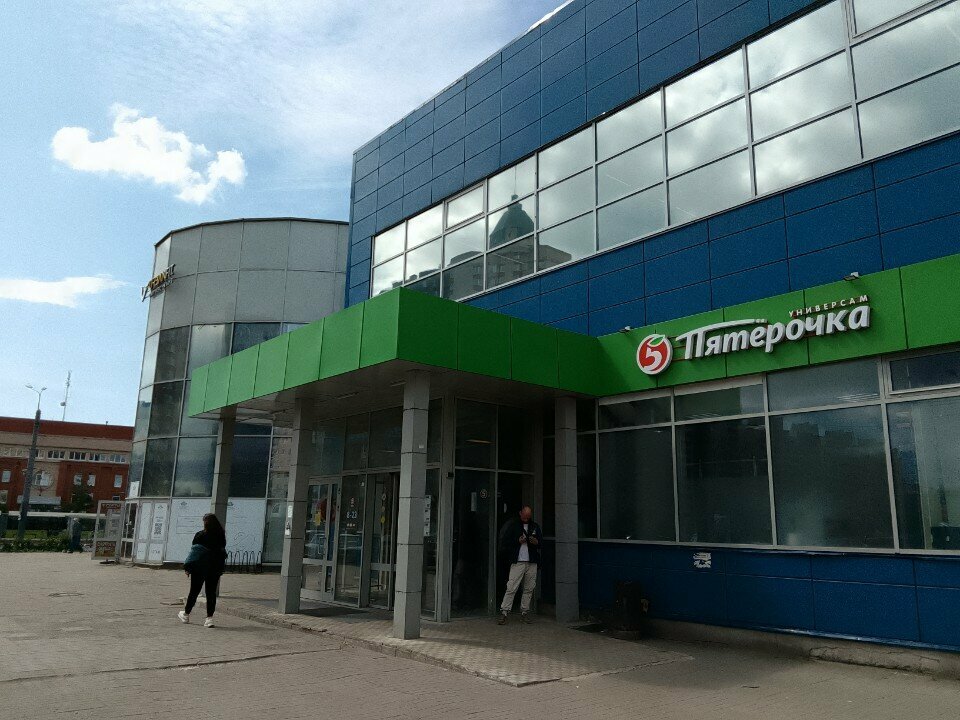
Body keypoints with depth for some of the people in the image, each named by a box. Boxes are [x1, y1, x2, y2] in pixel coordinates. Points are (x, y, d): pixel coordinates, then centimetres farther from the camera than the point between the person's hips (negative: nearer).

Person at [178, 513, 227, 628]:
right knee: (211, 593, 6)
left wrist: (187, 567, -3)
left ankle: (186, 614, 28)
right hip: (216, 568, 3)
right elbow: (223, 552, 4)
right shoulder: (221, 536, 0)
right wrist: (220, 569, 11)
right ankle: (209, 617, 1)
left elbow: (193, 552, -10)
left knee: (194, 591, 12)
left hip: (200, 568, -3)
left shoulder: (200, 535, -11)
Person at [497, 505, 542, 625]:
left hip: (532, 562, 4)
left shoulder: (535, 526, 14)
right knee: (511, 588, -9)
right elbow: (504, 542, -1)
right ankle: (504, 613, -5)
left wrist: (537, 542, 0)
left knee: (529, 589, 6)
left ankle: (524, 613, 14)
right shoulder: (512, 525, 1)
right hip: (517, 562, -4)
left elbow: (541, 540, 23)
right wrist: (518, 541, -14)